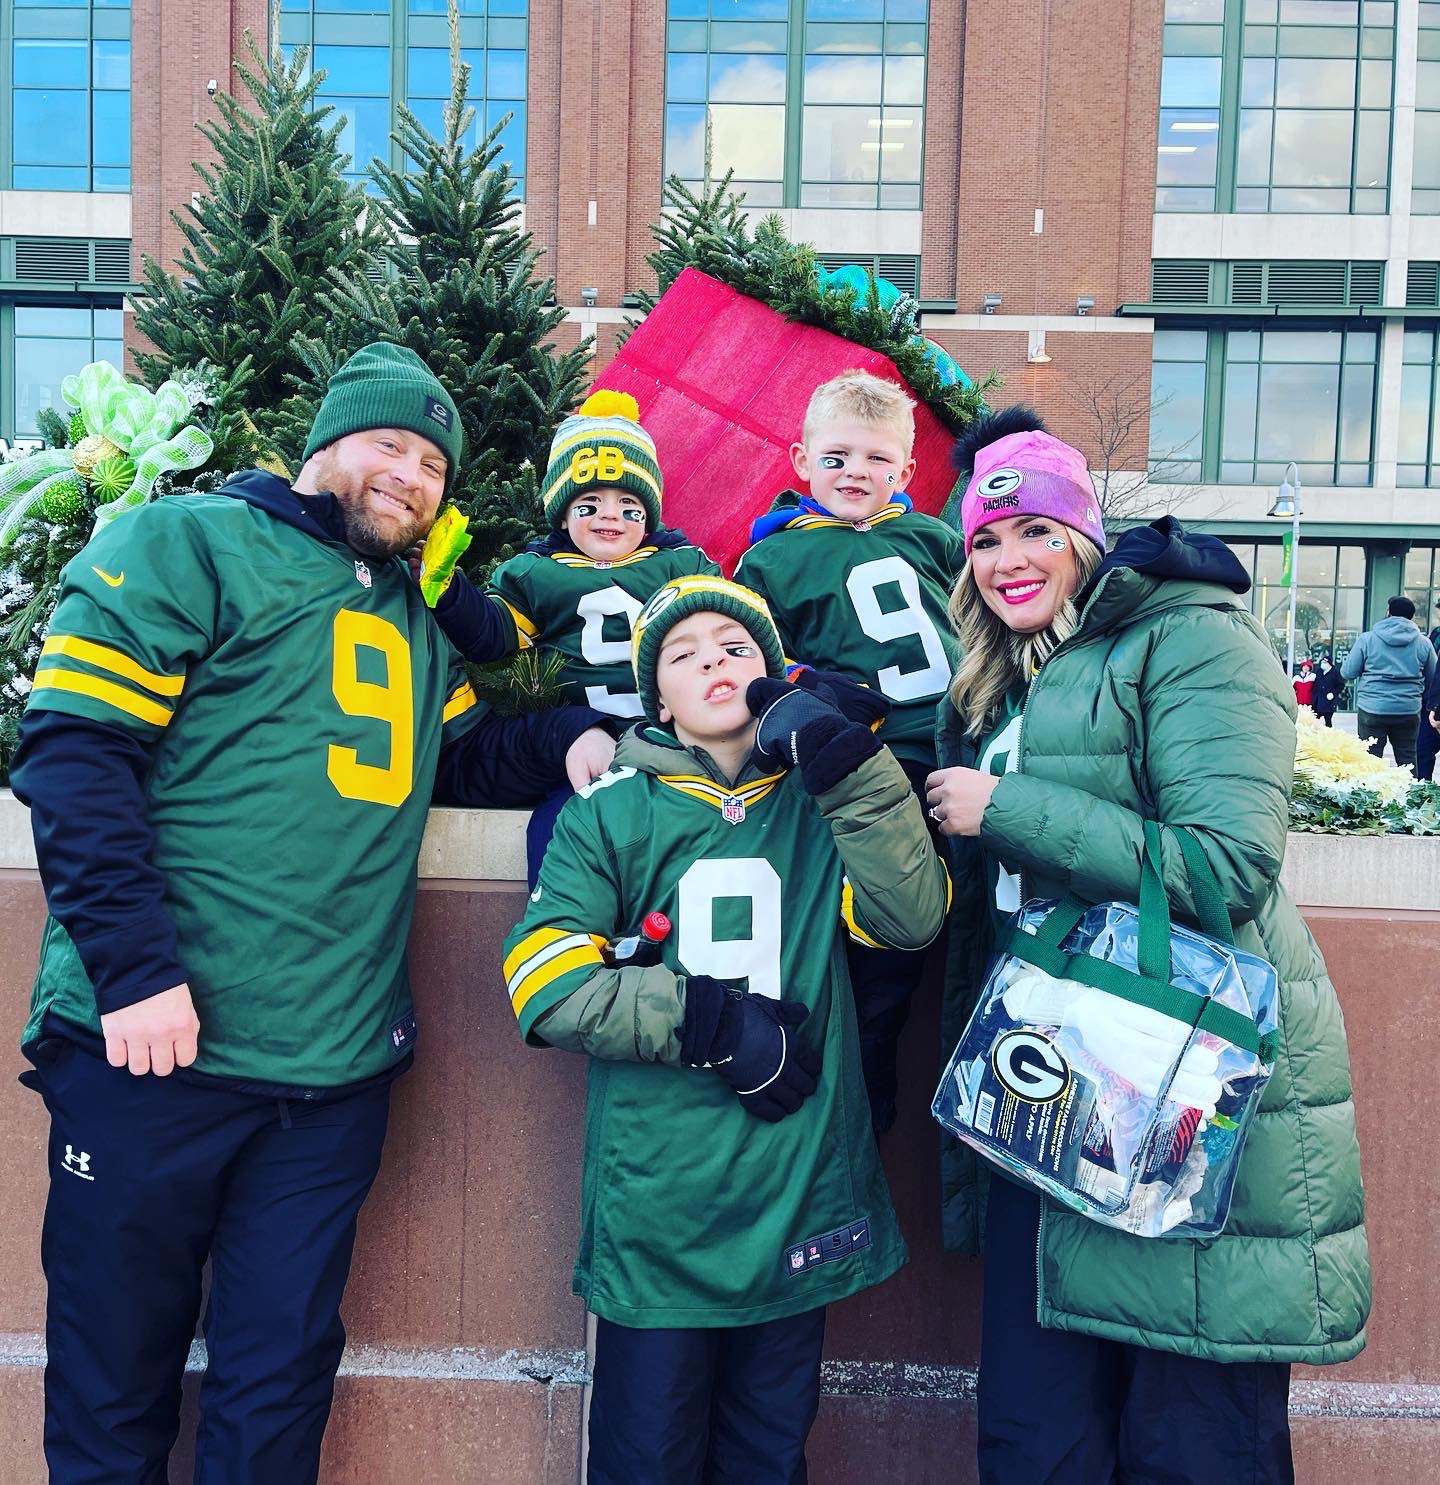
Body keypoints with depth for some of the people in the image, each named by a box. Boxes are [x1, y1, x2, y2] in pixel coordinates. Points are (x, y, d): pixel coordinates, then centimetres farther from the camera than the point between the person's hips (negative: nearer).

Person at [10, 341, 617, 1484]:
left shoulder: (414, 621, 17)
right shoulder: (189, 545, -4)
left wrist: (571, 744, 0)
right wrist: (136, 971, -18)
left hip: (337, 1068, 5)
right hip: (157, 1046, -5)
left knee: (280, 1384, 17)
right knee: (114, 1384, 13)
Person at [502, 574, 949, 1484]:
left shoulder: (822, 806, 5)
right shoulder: (614, 811, 0)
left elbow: (911, 916, -11)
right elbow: (545, 978, -10)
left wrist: (846, 761, -17)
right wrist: (715, 1024, -16)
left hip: (801, 1197, 2)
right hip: (656, 1203, -2)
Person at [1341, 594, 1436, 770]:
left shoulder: (1367, 639, -3)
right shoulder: (1423, 643, 3)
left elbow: (1347, 673, 0)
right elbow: (1433, 679, 9)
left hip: (1372, 710, -2)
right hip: (1409, 710, 2)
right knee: (1407, 761, 9)